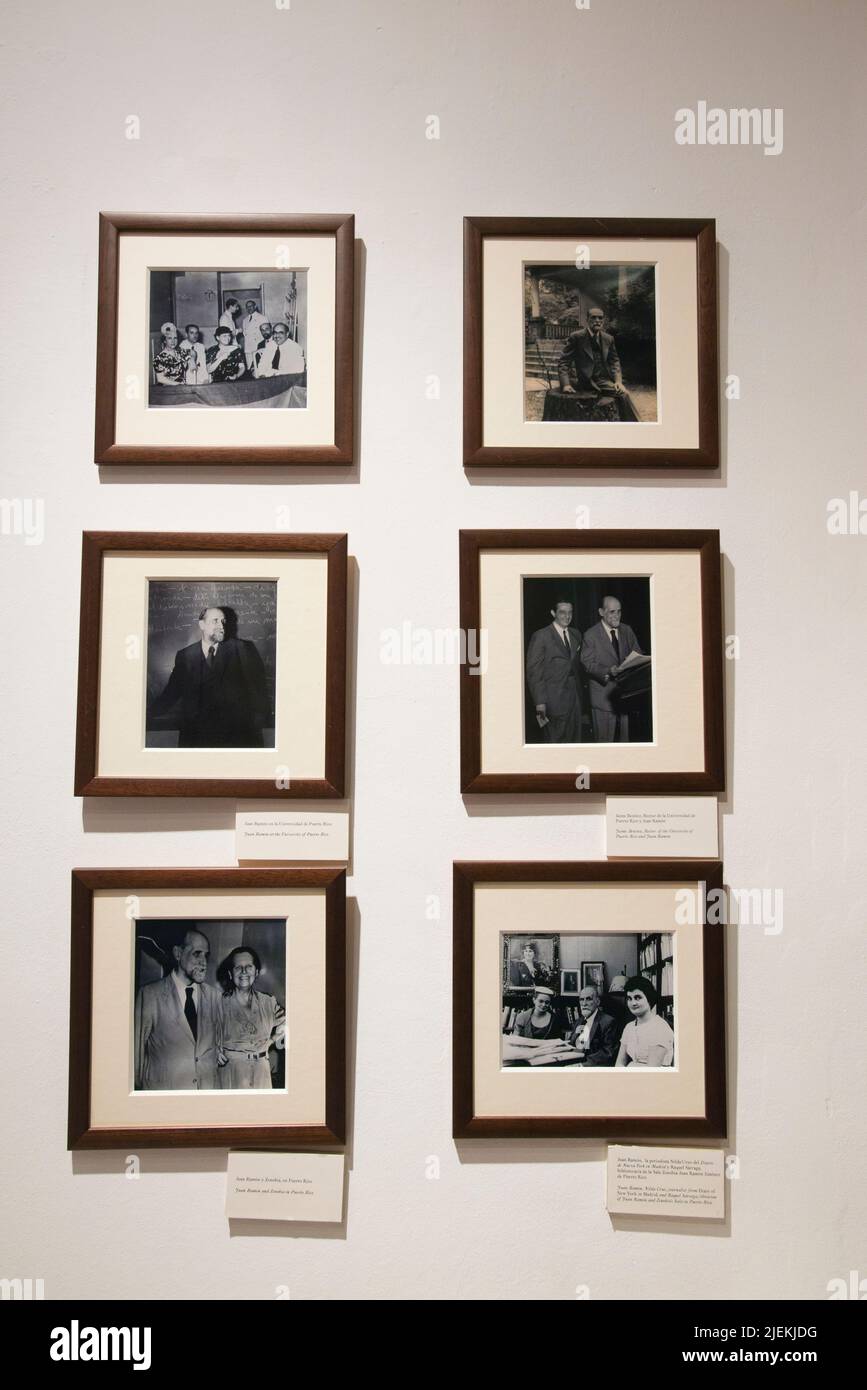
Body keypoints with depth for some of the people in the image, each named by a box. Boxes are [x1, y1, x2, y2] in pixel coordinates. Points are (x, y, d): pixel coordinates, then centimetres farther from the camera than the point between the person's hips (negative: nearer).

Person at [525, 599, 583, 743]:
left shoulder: (575, 634, 12)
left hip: (574, 698, 6)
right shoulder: (541, 636, -7)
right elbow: (533, 672, -10)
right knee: (556, 741, -2)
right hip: (554, 700, -6)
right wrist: (540, 702, -15)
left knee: (575, 740, 8)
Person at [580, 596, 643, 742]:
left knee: (624, 738, 10)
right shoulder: (591, 635, -4)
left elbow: (638, 656, 11)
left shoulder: (627, 631, 9)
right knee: (604, 739, 0)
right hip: (604, 695, -4)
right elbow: (588, 664, -9)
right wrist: (608, 671, -26)